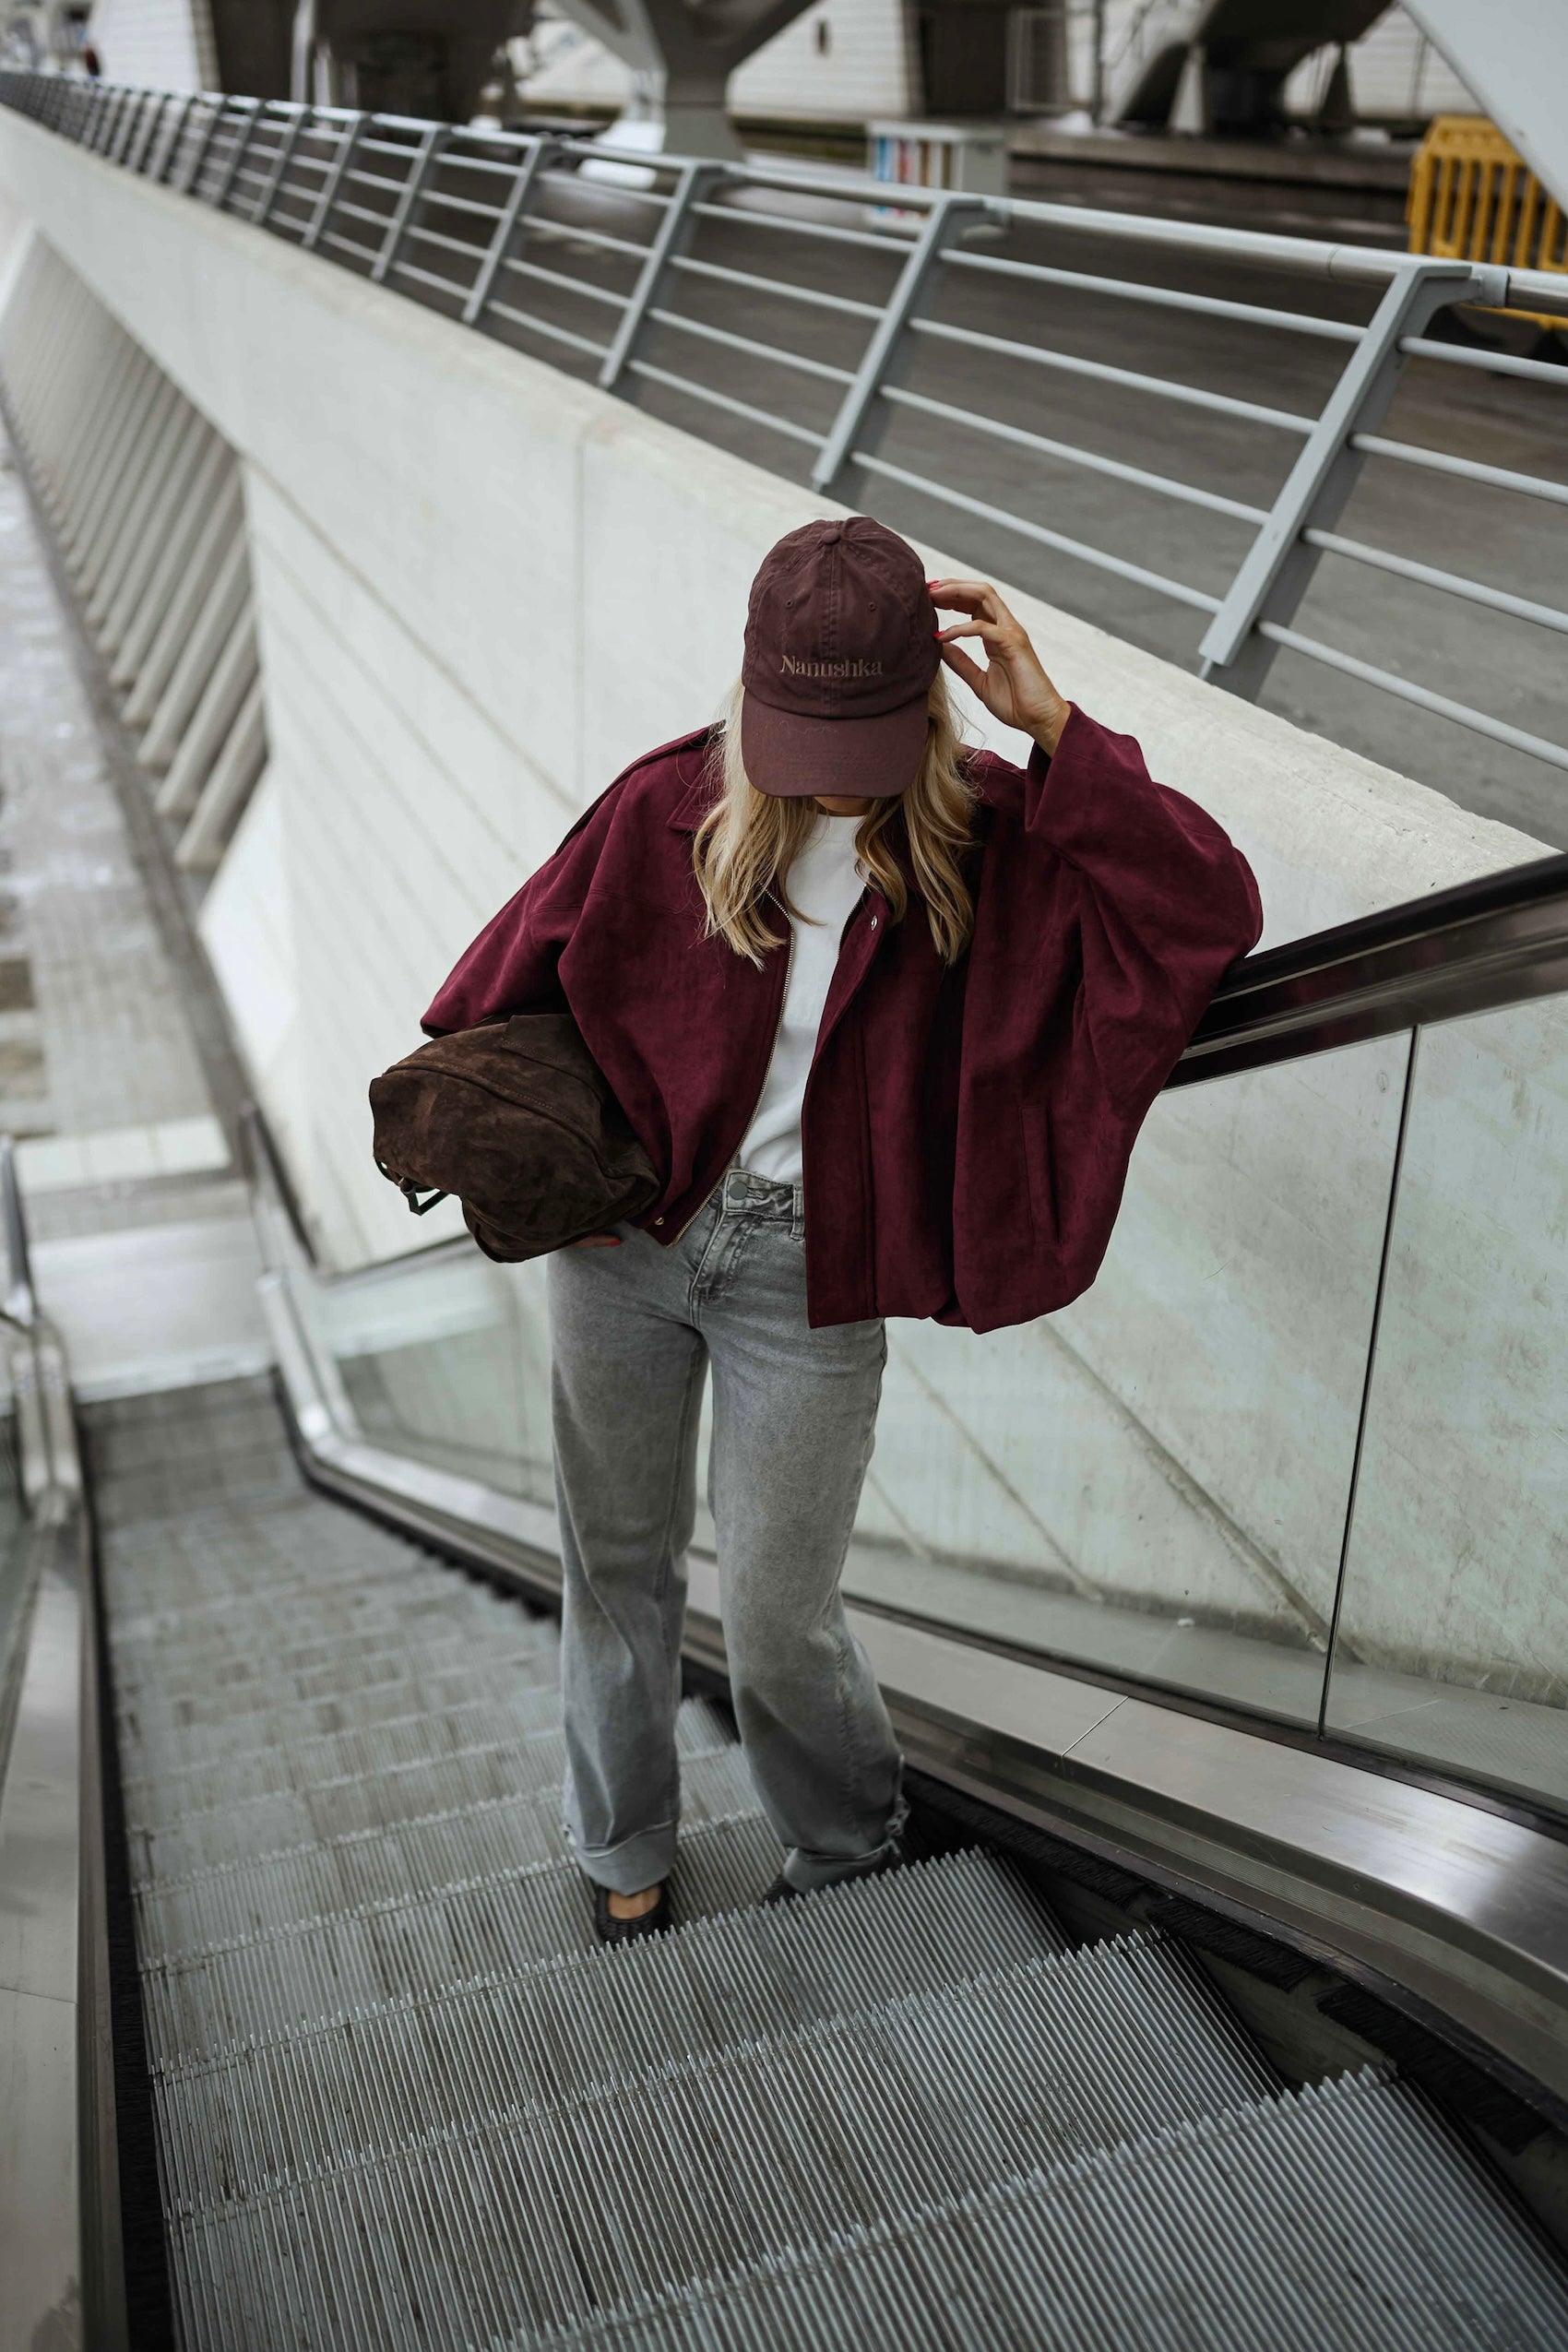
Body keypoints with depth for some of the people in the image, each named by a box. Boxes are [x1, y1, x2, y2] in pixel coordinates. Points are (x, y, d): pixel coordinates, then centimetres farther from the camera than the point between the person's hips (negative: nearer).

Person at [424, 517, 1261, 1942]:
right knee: (619, 1565, 17)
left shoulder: (987, 844, -9)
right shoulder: (673, 808, -7)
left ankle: (851, 1853, 39)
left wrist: (1055, 729, -23)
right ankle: (626, 1860, 44)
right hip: (624, 1235, 2)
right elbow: (532, 956, 9)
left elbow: (1214, 911, -20)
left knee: (778, 1622, 5)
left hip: (807, 1278, -2)